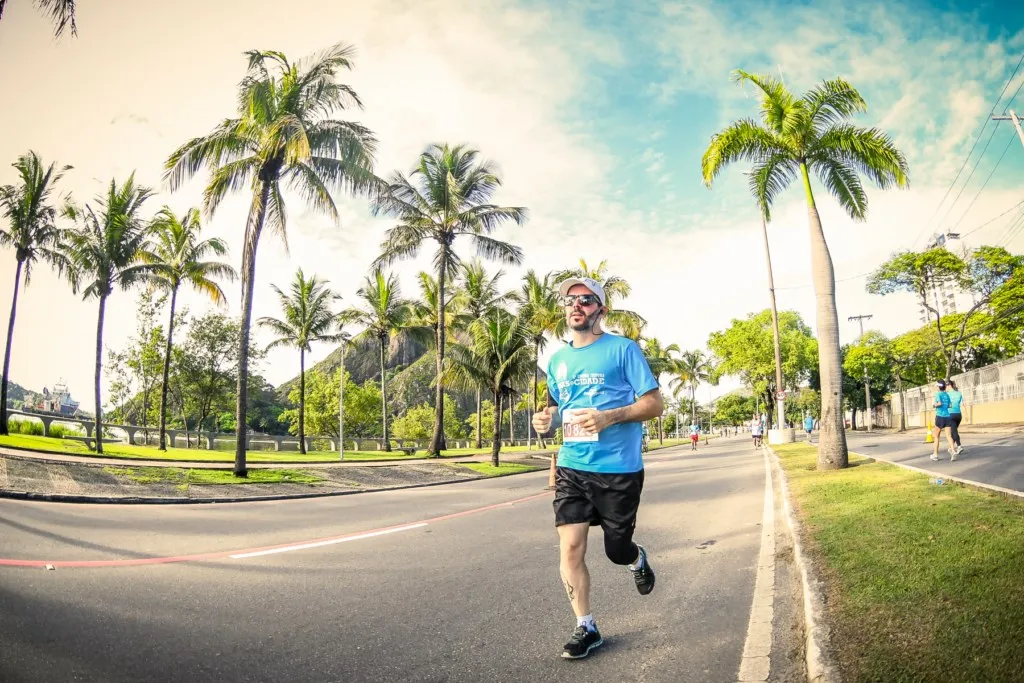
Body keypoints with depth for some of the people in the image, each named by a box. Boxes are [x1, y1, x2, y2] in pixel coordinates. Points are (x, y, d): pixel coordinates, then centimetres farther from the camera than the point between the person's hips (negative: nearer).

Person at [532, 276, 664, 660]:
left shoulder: (622, 349, -5)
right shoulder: (557, 361, 11)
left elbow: (655, 404, -7)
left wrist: (609, 417, -22)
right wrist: (548, 420, -1)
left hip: (619, 469, -4)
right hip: (571, 467, 4)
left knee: (616, 550, 9)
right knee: (569, 548, -4)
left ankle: (638, 559, 46)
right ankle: (586, 628, 14)